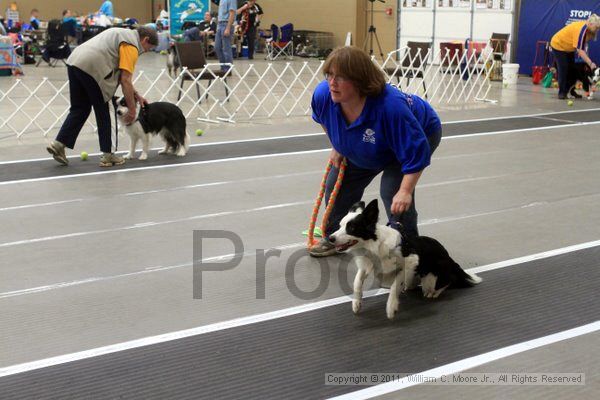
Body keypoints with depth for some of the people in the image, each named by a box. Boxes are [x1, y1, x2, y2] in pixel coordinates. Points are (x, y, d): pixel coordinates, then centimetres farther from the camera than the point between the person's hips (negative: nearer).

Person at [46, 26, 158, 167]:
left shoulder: (124, 34, 27)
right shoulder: (132, 45, -2)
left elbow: (121, 74, 29)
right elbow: (125, 80, -8)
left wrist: (137, 96, 26)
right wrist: (132, 109, -2)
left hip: (74, 61, 9)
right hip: (90, 67, -9)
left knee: (79, 109, 15)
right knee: (102, 113, 3)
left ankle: (58, 144, 4)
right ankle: (107, 155, 9)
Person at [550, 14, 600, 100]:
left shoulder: (587, 28, -10)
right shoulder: (580, 30, -36)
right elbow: (580, 50, -40)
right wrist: (590, 63, -42)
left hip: (569, 47, 9)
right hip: (558, 45, -9)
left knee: (572, 69, 8)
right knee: (563, 69, -12)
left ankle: (571, 90, 15)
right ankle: (562, 93, -7)